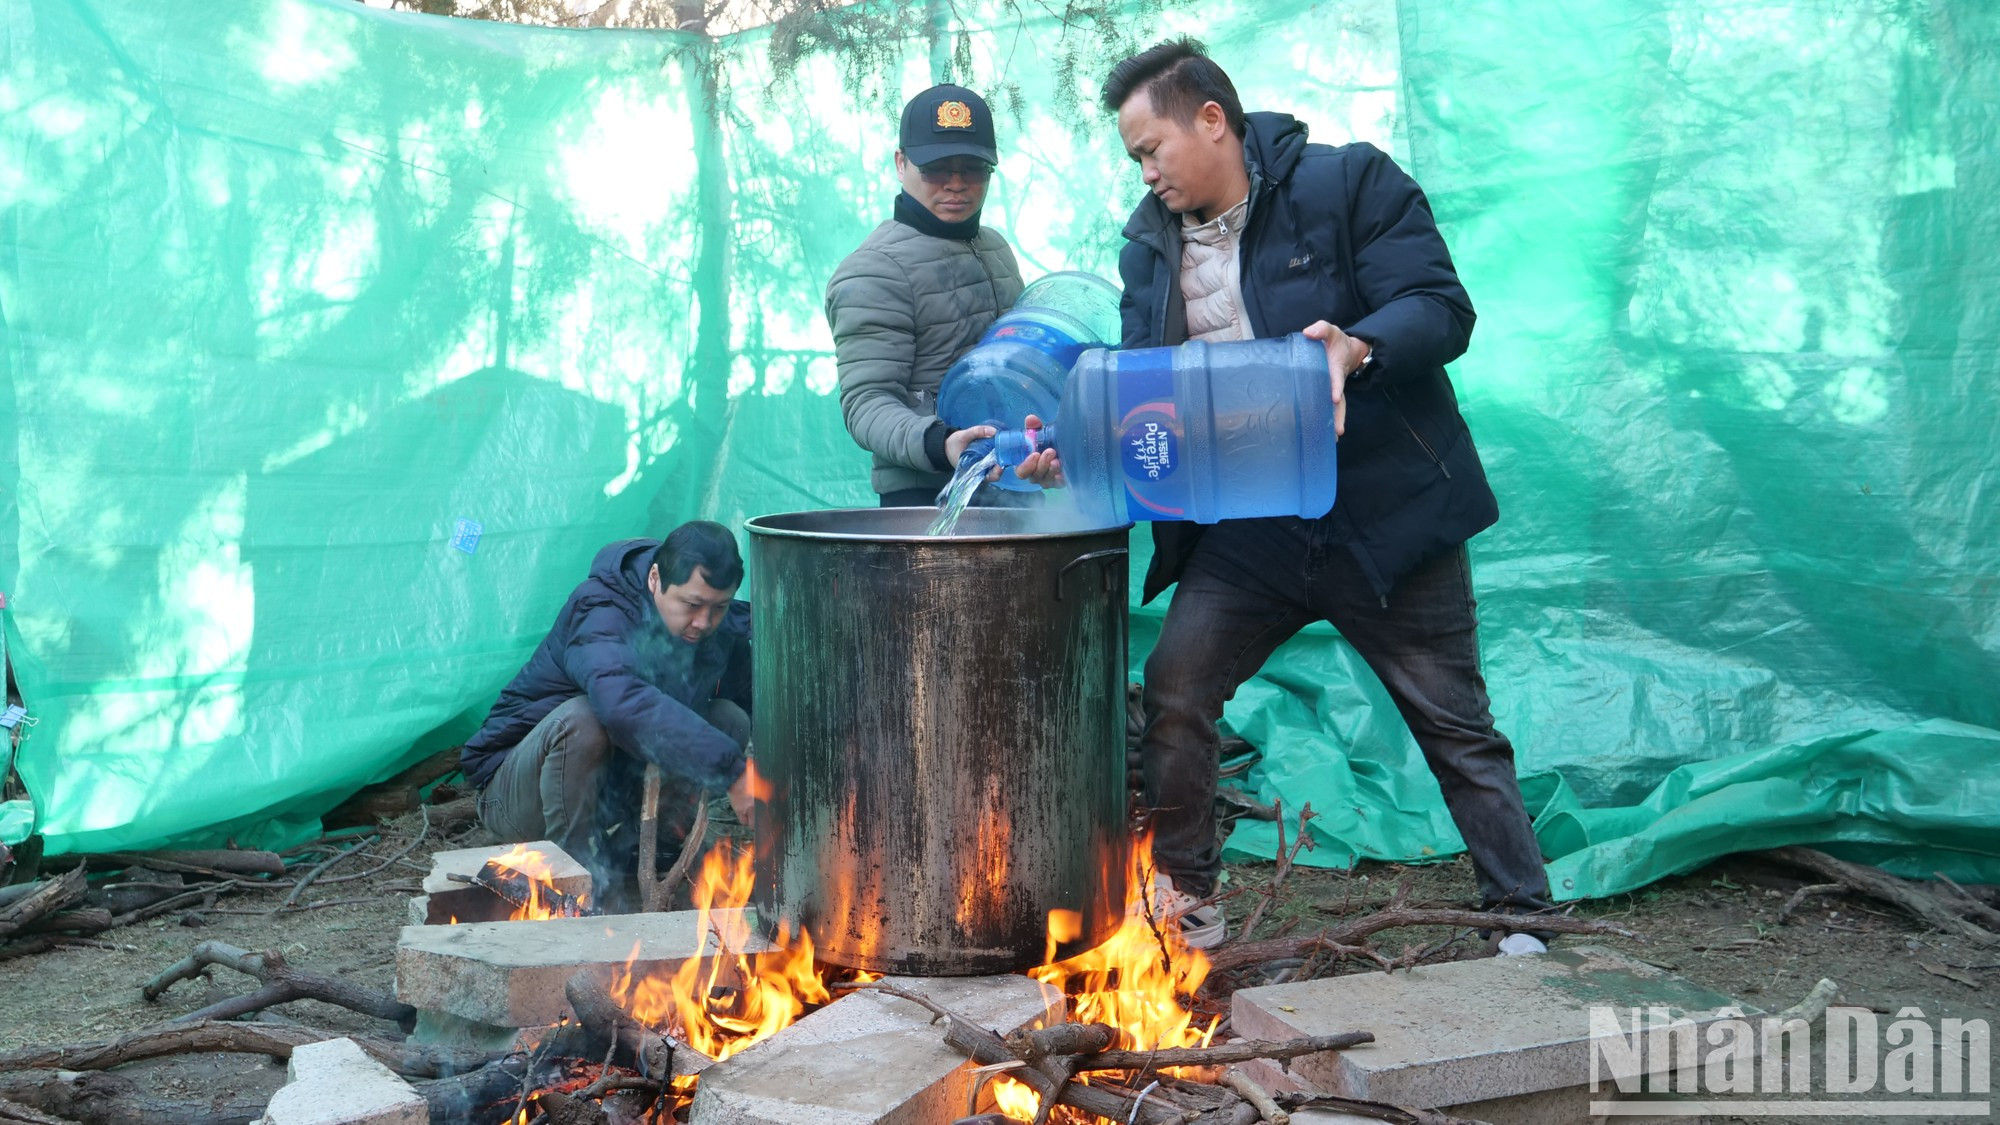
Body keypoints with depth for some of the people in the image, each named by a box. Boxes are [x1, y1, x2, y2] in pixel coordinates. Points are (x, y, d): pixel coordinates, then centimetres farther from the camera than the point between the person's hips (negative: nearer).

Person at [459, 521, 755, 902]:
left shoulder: (724, 627, -5)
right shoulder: (601, 614, -30)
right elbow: (624, 702, -50)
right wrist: (730, 772, -55)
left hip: (620, 792, 6)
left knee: (730, 720, -12)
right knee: (581, 718, -37)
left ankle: (628, 845, -1)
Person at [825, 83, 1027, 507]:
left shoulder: (996, 247, 16)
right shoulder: (874, 270, -10)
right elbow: (866, 401, -18)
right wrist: (938, 445, -36)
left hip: (1012, 487, 7)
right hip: (926, 495, -7)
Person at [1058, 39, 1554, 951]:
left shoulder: (1350, 183, -7)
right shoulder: (1150, 247, 9)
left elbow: (1441, 309, -14)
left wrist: (1356, 348, -34)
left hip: (1385, 515, -4)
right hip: (1244, 530, 5)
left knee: (1456, 725, 4)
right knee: (1173, 688, -3)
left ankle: (1526, 920, 17)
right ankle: (1183, 899, 15)